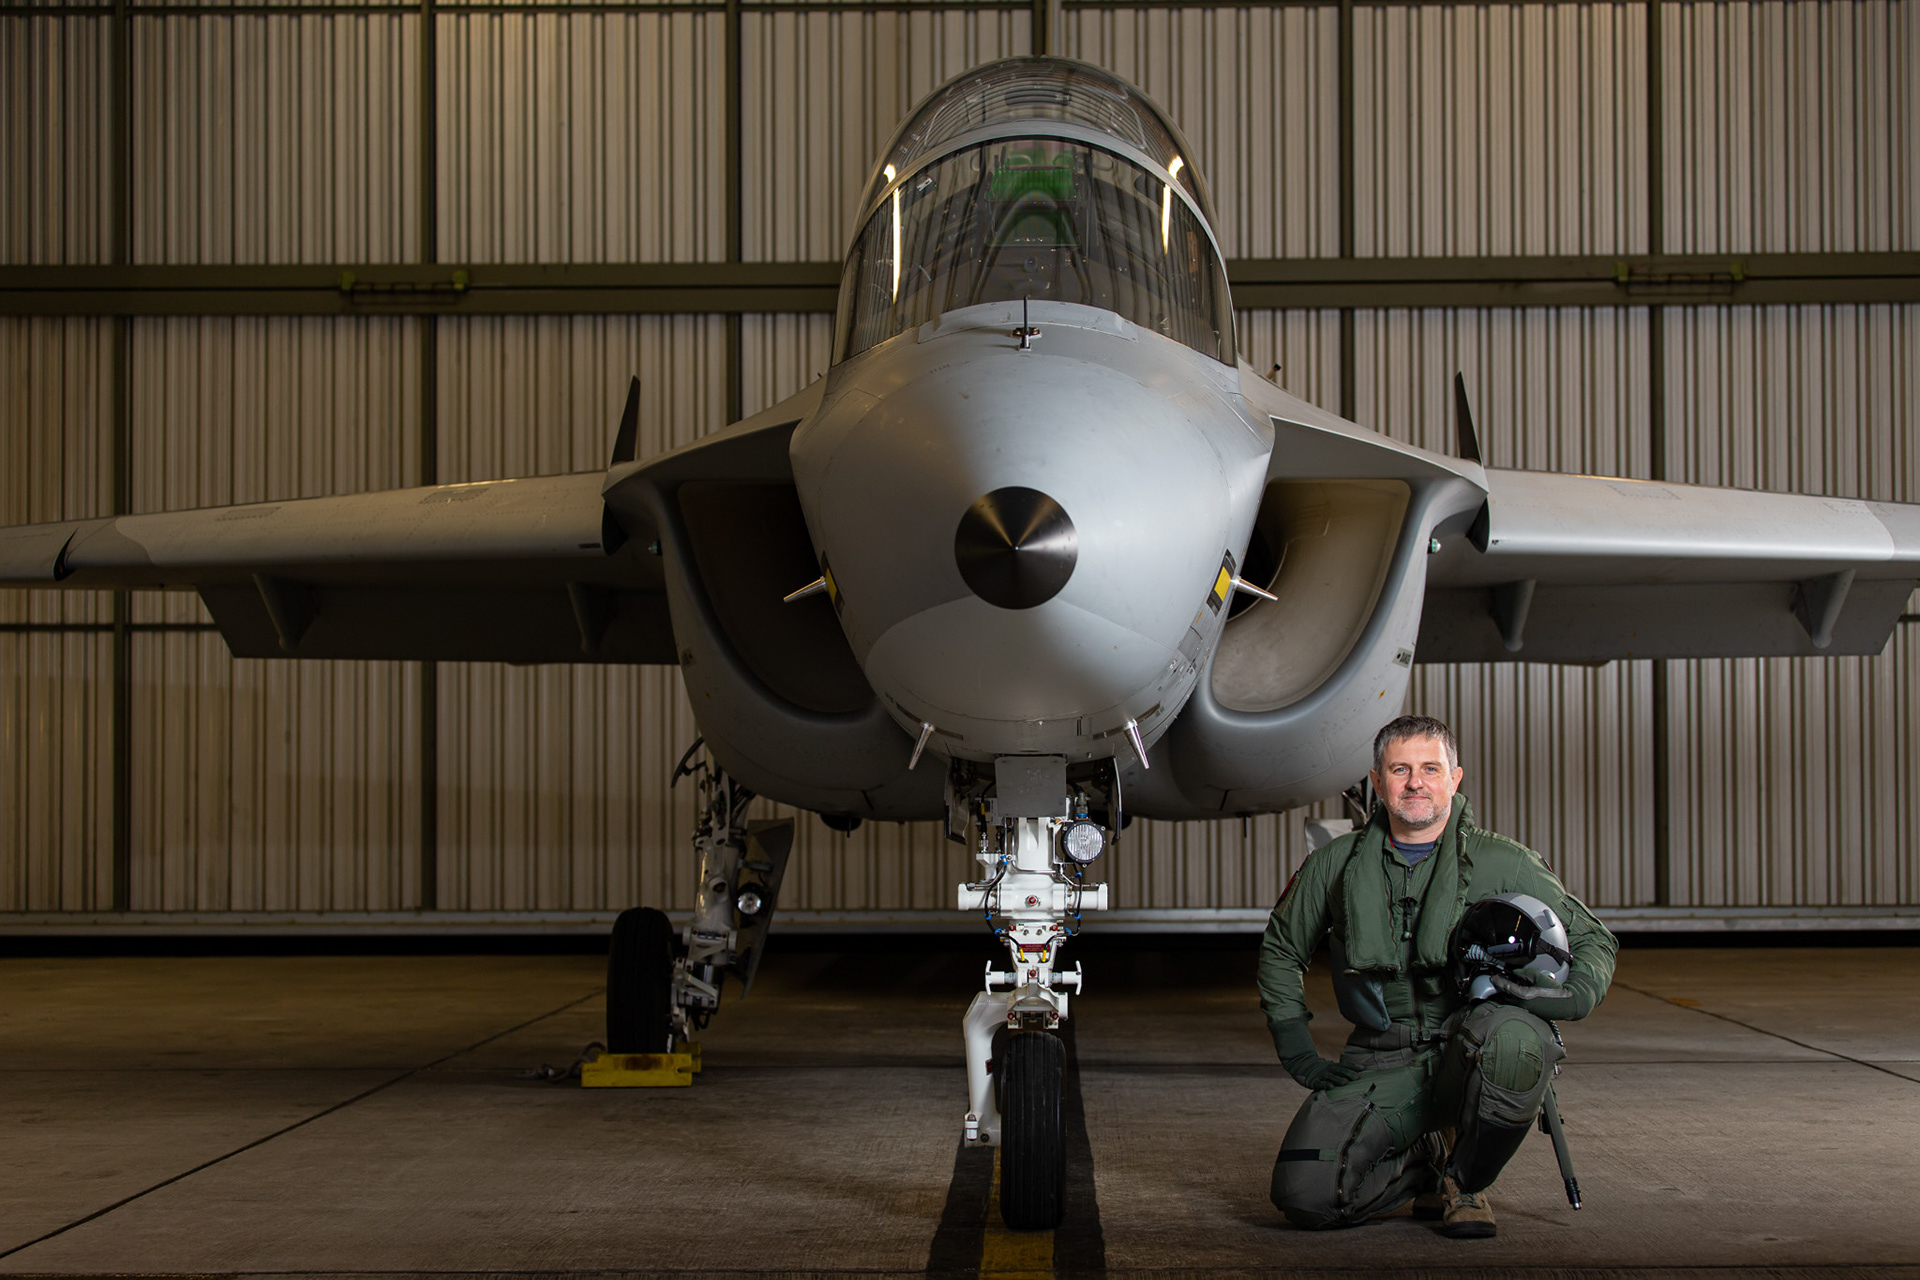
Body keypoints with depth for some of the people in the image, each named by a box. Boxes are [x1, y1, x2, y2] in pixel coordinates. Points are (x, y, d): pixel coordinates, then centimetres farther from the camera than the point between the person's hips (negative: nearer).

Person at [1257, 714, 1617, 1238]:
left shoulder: (1506, 865, 2)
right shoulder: (1335, 866, 7)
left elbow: (1593, 939, 11)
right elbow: (1281, 949, 23)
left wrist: (1572, 995, -12)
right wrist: (1297, 1051, 12)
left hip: (1470, 1050, -2)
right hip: (1383, 1065, 2)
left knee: (1510, 1040, -40)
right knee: (1304, 1195, -20)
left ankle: (1465, 1180, -7)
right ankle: (1427, 1162, 14)